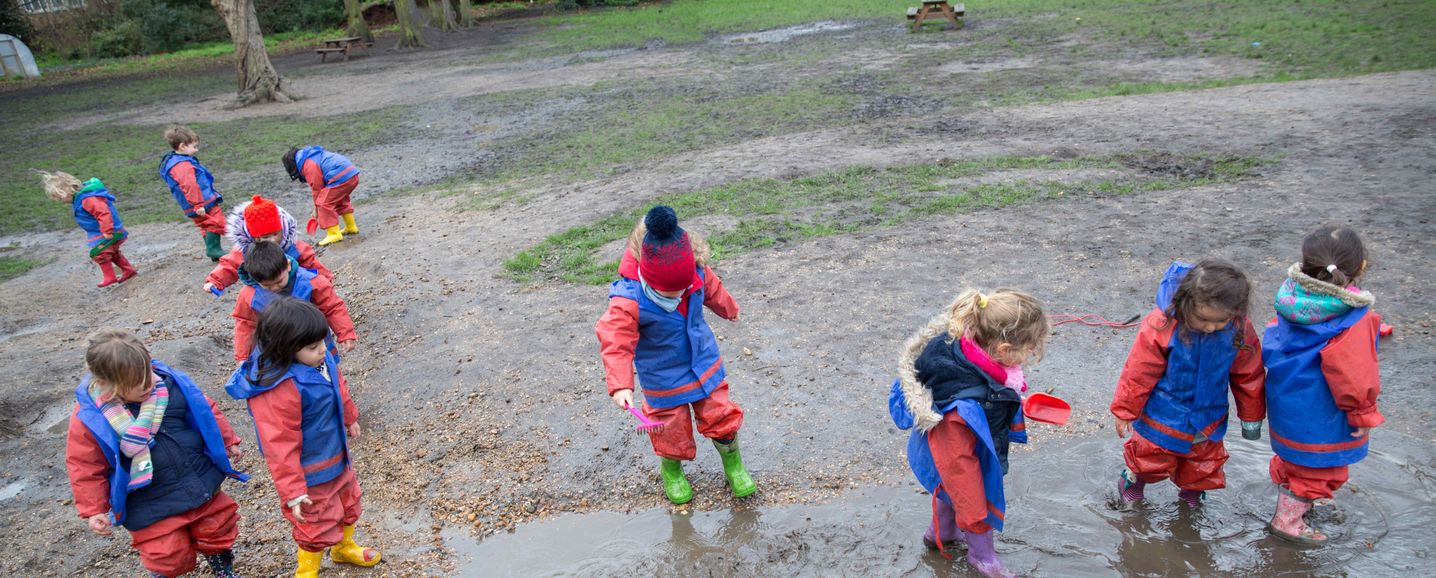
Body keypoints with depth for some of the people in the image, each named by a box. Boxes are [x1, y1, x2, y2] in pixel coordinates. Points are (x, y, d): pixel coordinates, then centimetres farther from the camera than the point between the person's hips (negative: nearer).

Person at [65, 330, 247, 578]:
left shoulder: (169, 382, -8)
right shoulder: (89, 418, -16)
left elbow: (206, 411, 8)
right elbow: (86, 467, -4)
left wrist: (228, 442, 18)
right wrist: (94, 510, -1)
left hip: (201, 485, 3)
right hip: (151, 505, -3)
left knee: (217, 529, 15)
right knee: (169, 557, 0)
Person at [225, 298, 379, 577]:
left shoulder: (320, 356, -12)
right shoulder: (278, 389, -37)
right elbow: (280, 445, -30)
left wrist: (350, 417, 24)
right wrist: (292, 492, -23)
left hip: (337, 454, 9)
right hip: (311, 473, -9)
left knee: (349, 504, 29)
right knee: (318, 525, 10)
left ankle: (343, 547, 57)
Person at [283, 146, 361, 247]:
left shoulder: (308, 165, -5)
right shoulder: (312, 156, 26)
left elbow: (317, 188, -2)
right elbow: (319, 186, 27)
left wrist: (317, 209, 10)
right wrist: (317, 208, 25)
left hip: (341, 178, -10)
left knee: (324, 204, -5)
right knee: (341, 201, 30)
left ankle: (334, 234, -6)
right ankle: (351, 227, 36)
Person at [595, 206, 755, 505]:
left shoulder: (697, 272, -18)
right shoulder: (629, 302, -33)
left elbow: (713, 290, 6)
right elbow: (616, 343, -31)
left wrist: (729, 309, 27)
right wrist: (620, 385, -41)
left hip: (704, 364, 4)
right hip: (663, 378, -3)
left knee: (720, 416, 11)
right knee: (672, 427, 11)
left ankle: (733, 464, 40)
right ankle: (671, 470, 44)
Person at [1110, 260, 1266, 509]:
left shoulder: (1239, 330, -20)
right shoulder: (1161, 325, -30)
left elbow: (1248, 374, -3)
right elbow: (1138, 373, -19)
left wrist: (1251, 417, 9)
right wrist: (1125, 411, -8)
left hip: (1208, 418, 3)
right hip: (1162, 417, -3)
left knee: (1204, 461, 24)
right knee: (1152, 459, 19)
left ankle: (1193, 492, 53)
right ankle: (1133, 480, 49)